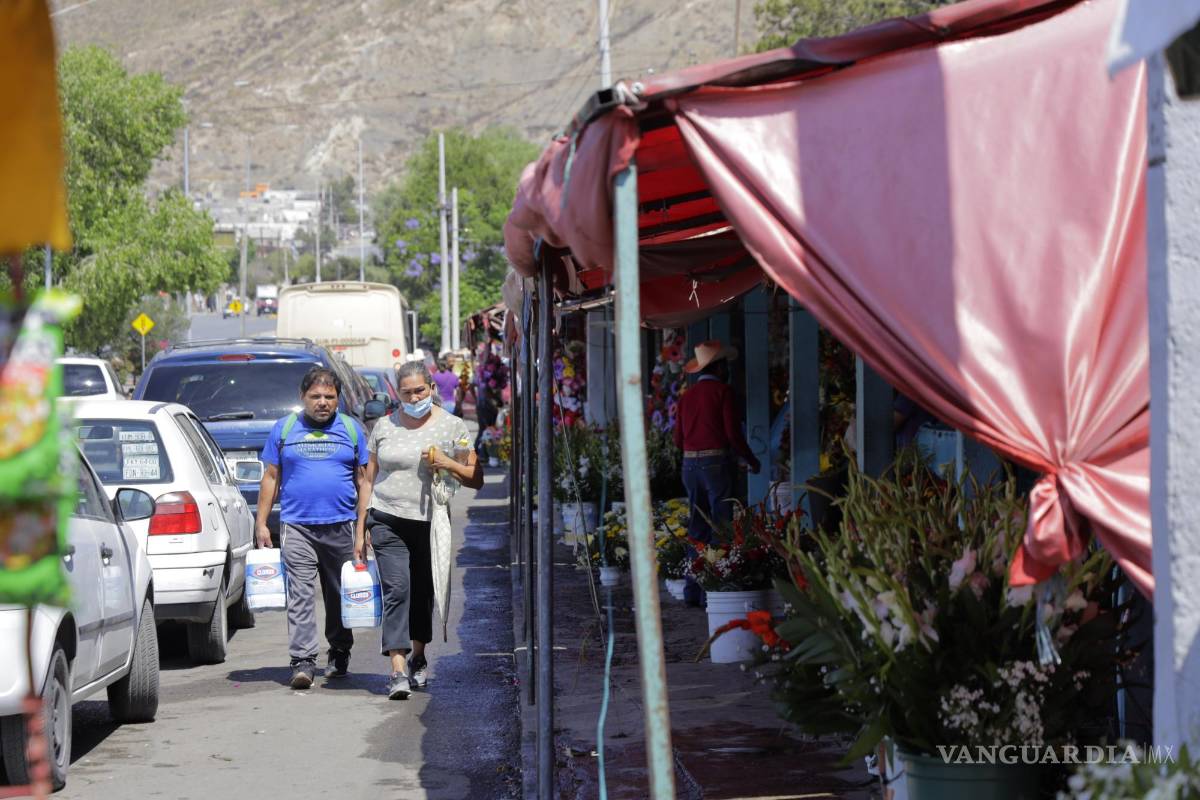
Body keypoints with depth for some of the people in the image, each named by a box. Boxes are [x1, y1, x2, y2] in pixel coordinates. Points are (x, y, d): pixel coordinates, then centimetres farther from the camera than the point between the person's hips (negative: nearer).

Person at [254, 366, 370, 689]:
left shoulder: (351, 429, 9)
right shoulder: (284, 429, 7)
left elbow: (363, 480, 10)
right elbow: (271, 477, 10)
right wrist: (261, 523, 4)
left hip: (341, 527, 1)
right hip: (296, 526, -1)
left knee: (339, 595, 10)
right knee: (300, 594, -11)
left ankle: (339, 654, 27)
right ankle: (303, 661, -14)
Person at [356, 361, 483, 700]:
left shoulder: (452, 426, 4)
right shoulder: (385, 427, 8)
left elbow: (476, 479, 2)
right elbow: (369, 481, 12)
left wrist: (447, 464, -16)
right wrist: (360, 529, 9)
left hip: (429, 523, 0)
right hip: (387, 520, 0)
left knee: (423, 592, 9)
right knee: (396, 591, -13)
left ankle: (418, 656, 31)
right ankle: (399, 671, -19)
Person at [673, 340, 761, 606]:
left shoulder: (687, 396, 12)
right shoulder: (722, 391, -5)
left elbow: (678, 439, 14)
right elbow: (733, 433, -9)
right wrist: (752, 461, 4)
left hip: (690, 464, 6)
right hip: (716, 462, -6)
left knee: (697, 528, 10)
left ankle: (693, 591, 9)